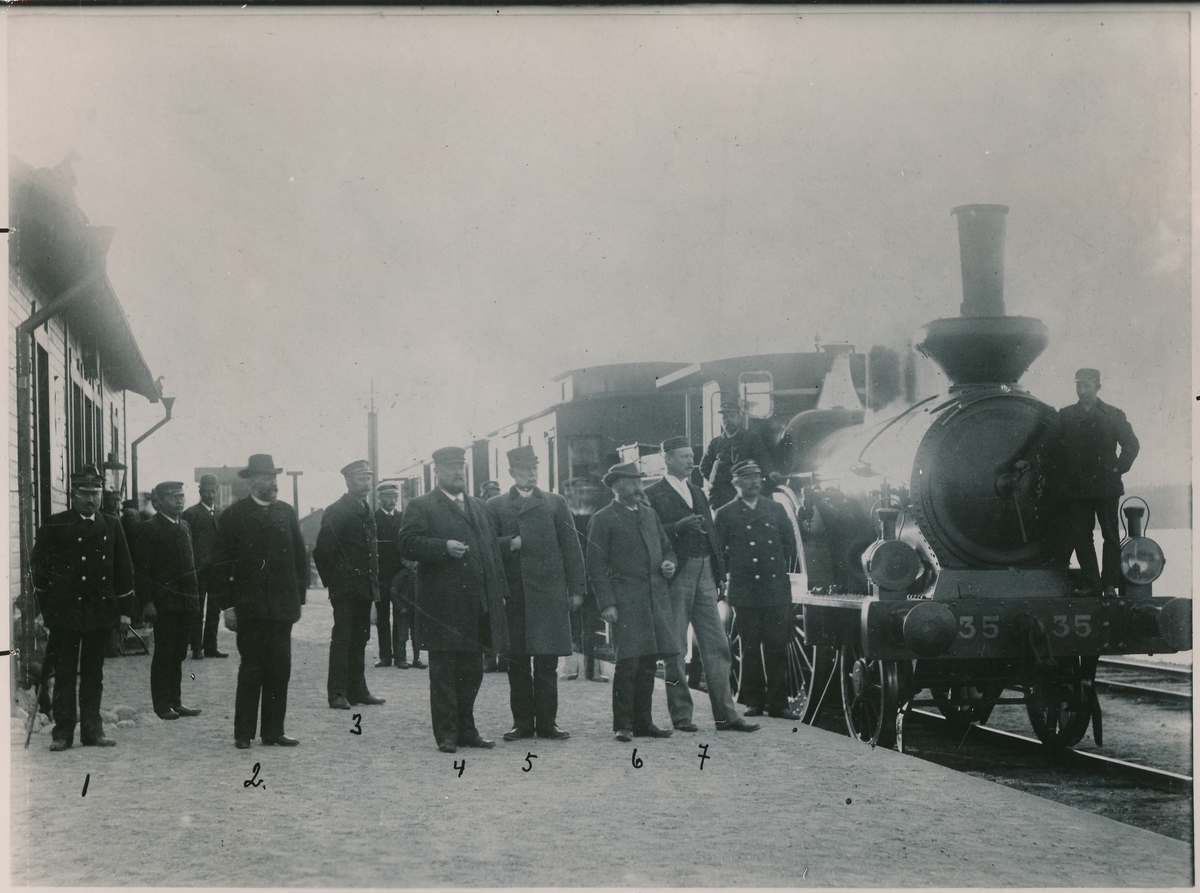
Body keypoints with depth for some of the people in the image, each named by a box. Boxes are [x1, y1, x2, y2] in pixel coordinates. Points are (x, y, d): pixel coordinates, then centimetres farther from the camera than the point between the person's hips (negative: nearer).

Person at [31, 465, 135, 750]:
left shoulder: (111, 527, 10)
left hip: (100, 612, 3)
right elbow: (39, 567, 1)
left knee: (93, 673, 8)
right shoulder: (55, 526, -1)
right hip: (64, 611, -3)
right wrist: (44, 607, -3)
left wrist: (124, 609, 8)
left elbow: (123, 570, 12)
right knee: (65, 673, 0)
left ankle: (92, 730, 14)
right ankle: (62, 732, 6)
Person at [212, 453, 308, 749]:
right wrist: (228, 605, -6)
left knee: (280, 669, 4)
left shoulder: (286, 513, 11)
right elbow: (221, 565, -1)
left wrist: (299, 597, 7)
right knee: (252, 668, -3)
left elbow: (300, 557, 14)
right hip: (249, 606, -4)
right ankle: (243, 733, 3)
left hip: (282, 606, 4)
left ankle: (273, 730, 11)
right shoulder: (233, 516, -1)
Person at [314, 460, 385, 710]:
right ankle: (337, 693, -3)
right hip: (346, 589, -8)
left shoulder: (367, 512, 15)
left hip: (364, 588, 8)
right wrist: (333, 581, -11)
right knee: (342, 639, -6)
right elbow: (322, 551, -12)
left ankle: (357, 690, 15)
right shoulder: (336, 512, -10)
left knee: (359, 640, 10)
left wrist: (374, 582, 16)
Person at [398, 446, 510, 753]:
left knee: (472, 671, 10)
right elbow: (408, 544, -11)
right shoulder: (421, 507, 1)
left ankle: (466, 729, 19)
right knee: (443, 672, -1)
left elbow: (492, 551, 20)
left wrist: (499, 590, 12)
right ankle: (446, 734, 4)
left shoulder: (480, 507, 20)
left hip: (478, 607, 6)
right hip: (442, 606, -6)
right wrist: (444, 547, -23)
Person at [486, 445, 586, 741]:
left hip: (549, 593, 0)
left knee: (547, 662, 0)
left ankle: (546, 722, 7)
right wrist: (511, 544, -14)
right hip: (513, 594, 0)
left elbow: (571, 548, 8)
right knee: (517, 662, 4)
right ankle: (522, 722, 12)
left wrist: (576, 589, 2)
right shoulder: (496, 506, 9)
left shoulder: (555, 503, 10)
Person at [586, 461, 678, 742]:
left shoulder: (650, 514, 19)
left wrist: (669, 563, 5)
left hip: (655, 600, 6)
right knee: (628, 662, -10)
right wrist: (607, 603, -13)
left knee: (649, 663, 8)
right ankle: (623, 724, -2)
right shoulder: (603, 519, -1)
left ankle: (642, 722, 16)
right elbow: (596, 566, -5)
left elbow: (666, 547, 29)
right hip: (626, 601, -6)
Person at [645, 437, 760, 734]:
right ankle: (681, 714, 7)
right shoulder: (653, 495, -1)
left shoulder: (697, 493, 20)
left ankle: (726, 713, 4)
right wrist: (679, 527, -22)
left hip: (704, 574, 6)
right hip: (675, 575, -6)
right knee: (675, 650, 0)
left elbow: (710, 533, 19)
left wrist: (720, 574, 11)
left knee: (717, 646, 2)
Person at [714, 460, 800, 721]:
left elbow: (790, 543, 17)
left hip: (777, 590, 2)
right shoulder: (726, 514, 5)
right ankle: (754, 701, 9)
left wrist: (784, 571, 9)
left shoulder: (776, 509, 14)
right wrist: (731, 573, -1)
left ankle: (778, 702, 3)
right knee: (750, 649, 1)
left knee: (777, 647, -1)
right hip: (744, 591, -2)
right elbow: (717, 551, 5)